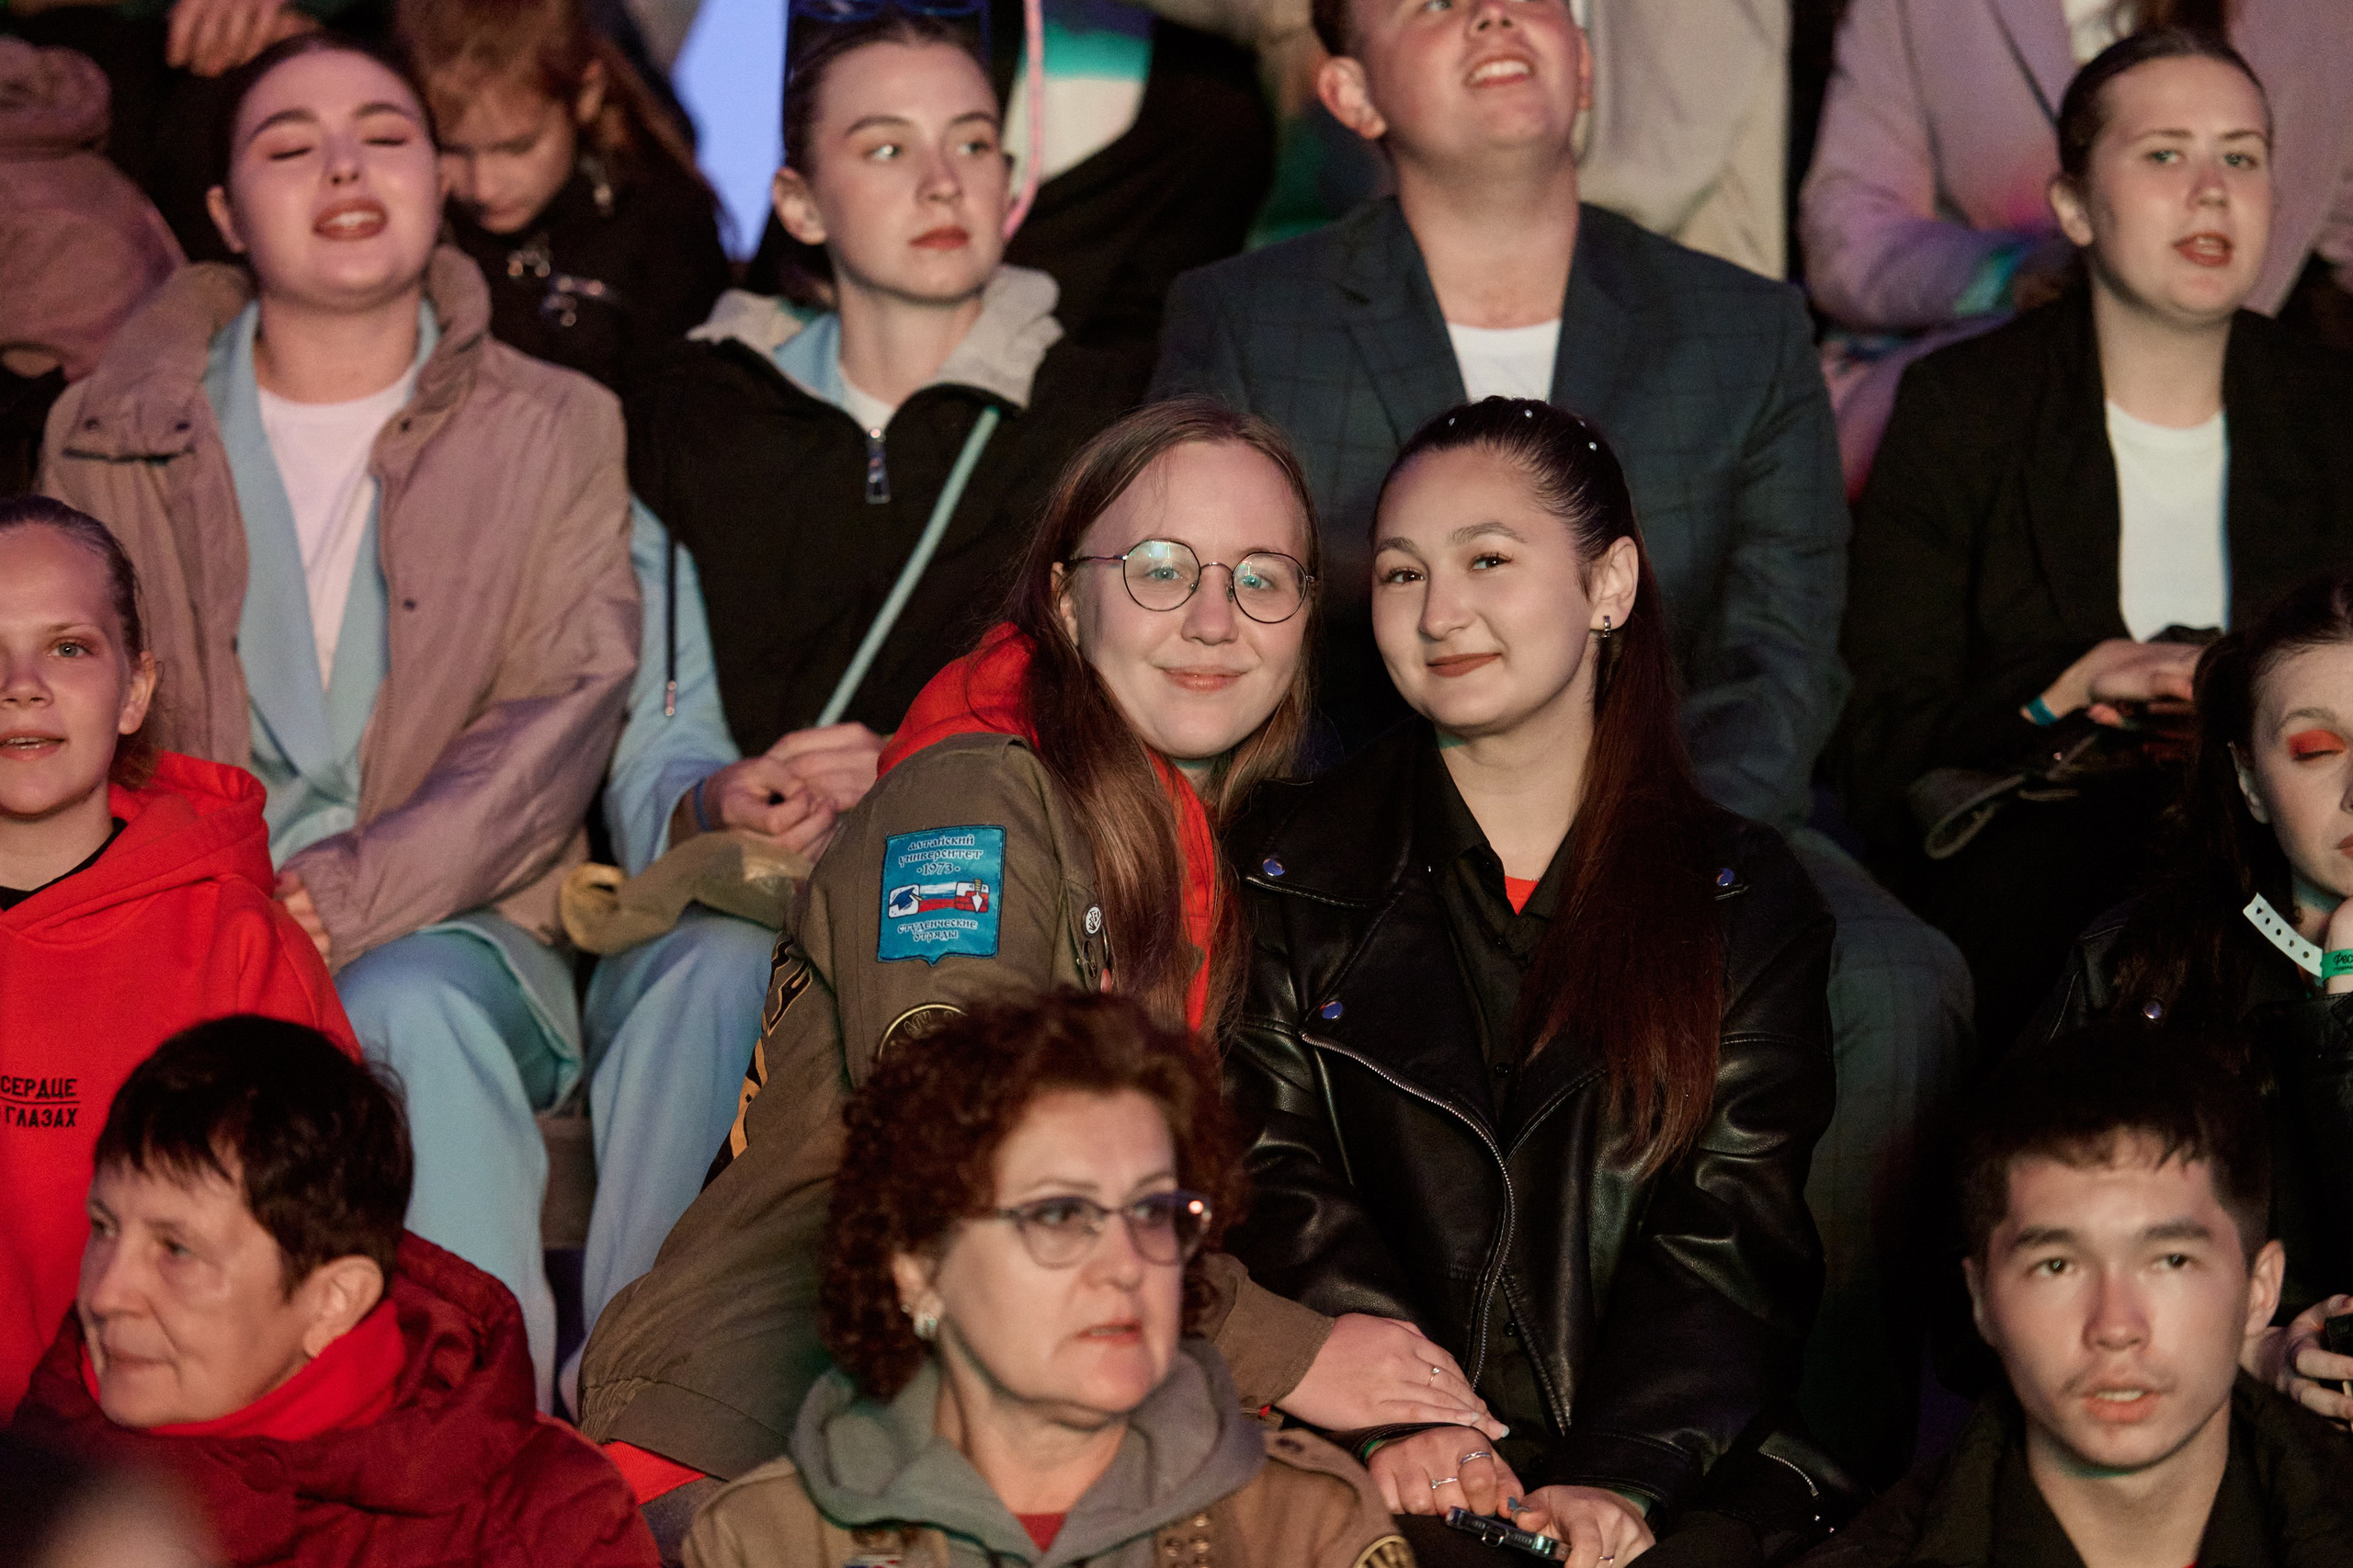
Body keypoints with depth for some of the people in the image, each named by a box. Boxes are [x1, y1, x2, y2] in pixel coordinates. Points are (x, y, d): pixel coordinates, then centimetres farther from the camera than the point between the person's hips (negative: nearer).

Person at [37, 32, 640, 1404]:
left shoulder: (559, 433, 9)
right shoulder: (111, 437, 13)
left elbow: (557, 723, -2)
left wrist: (340, 900, -18)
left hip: (444, 935, -1)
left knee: (414, 1014, -37)